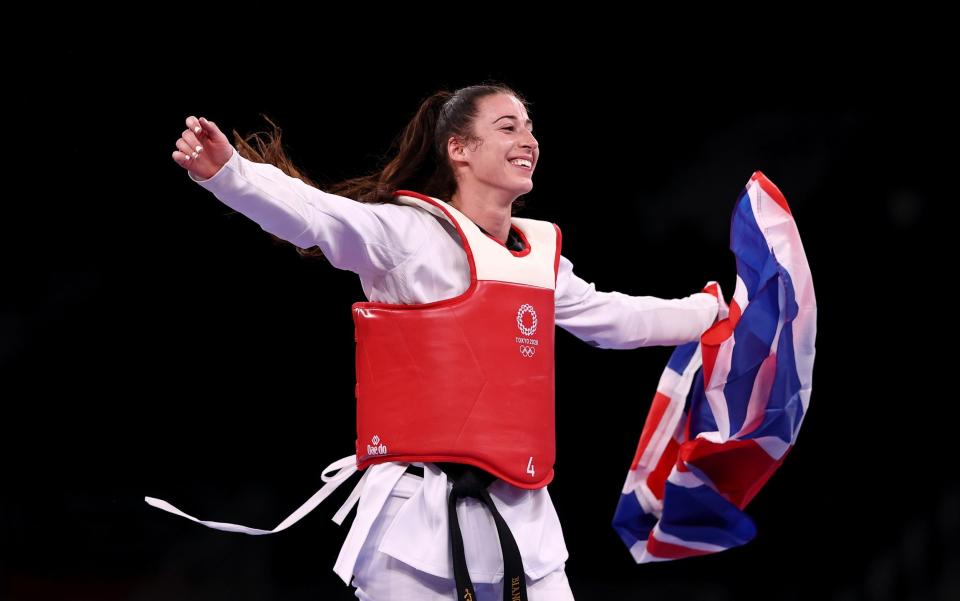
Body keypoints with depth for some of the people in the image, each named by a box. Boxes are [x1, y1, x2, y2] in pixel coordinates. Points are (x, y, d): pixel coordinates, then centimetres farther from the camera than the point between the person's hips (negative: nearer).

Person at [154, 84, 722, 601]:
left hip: (521, 519, 7)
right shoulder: (415, 234, -5)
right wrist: (227, 171, -39)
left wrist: (715, 309, 44)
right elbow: (316, 215, -21)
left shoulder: (540, 255, 17)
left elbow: (615, 318, 35)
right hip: (420, 515, -7)